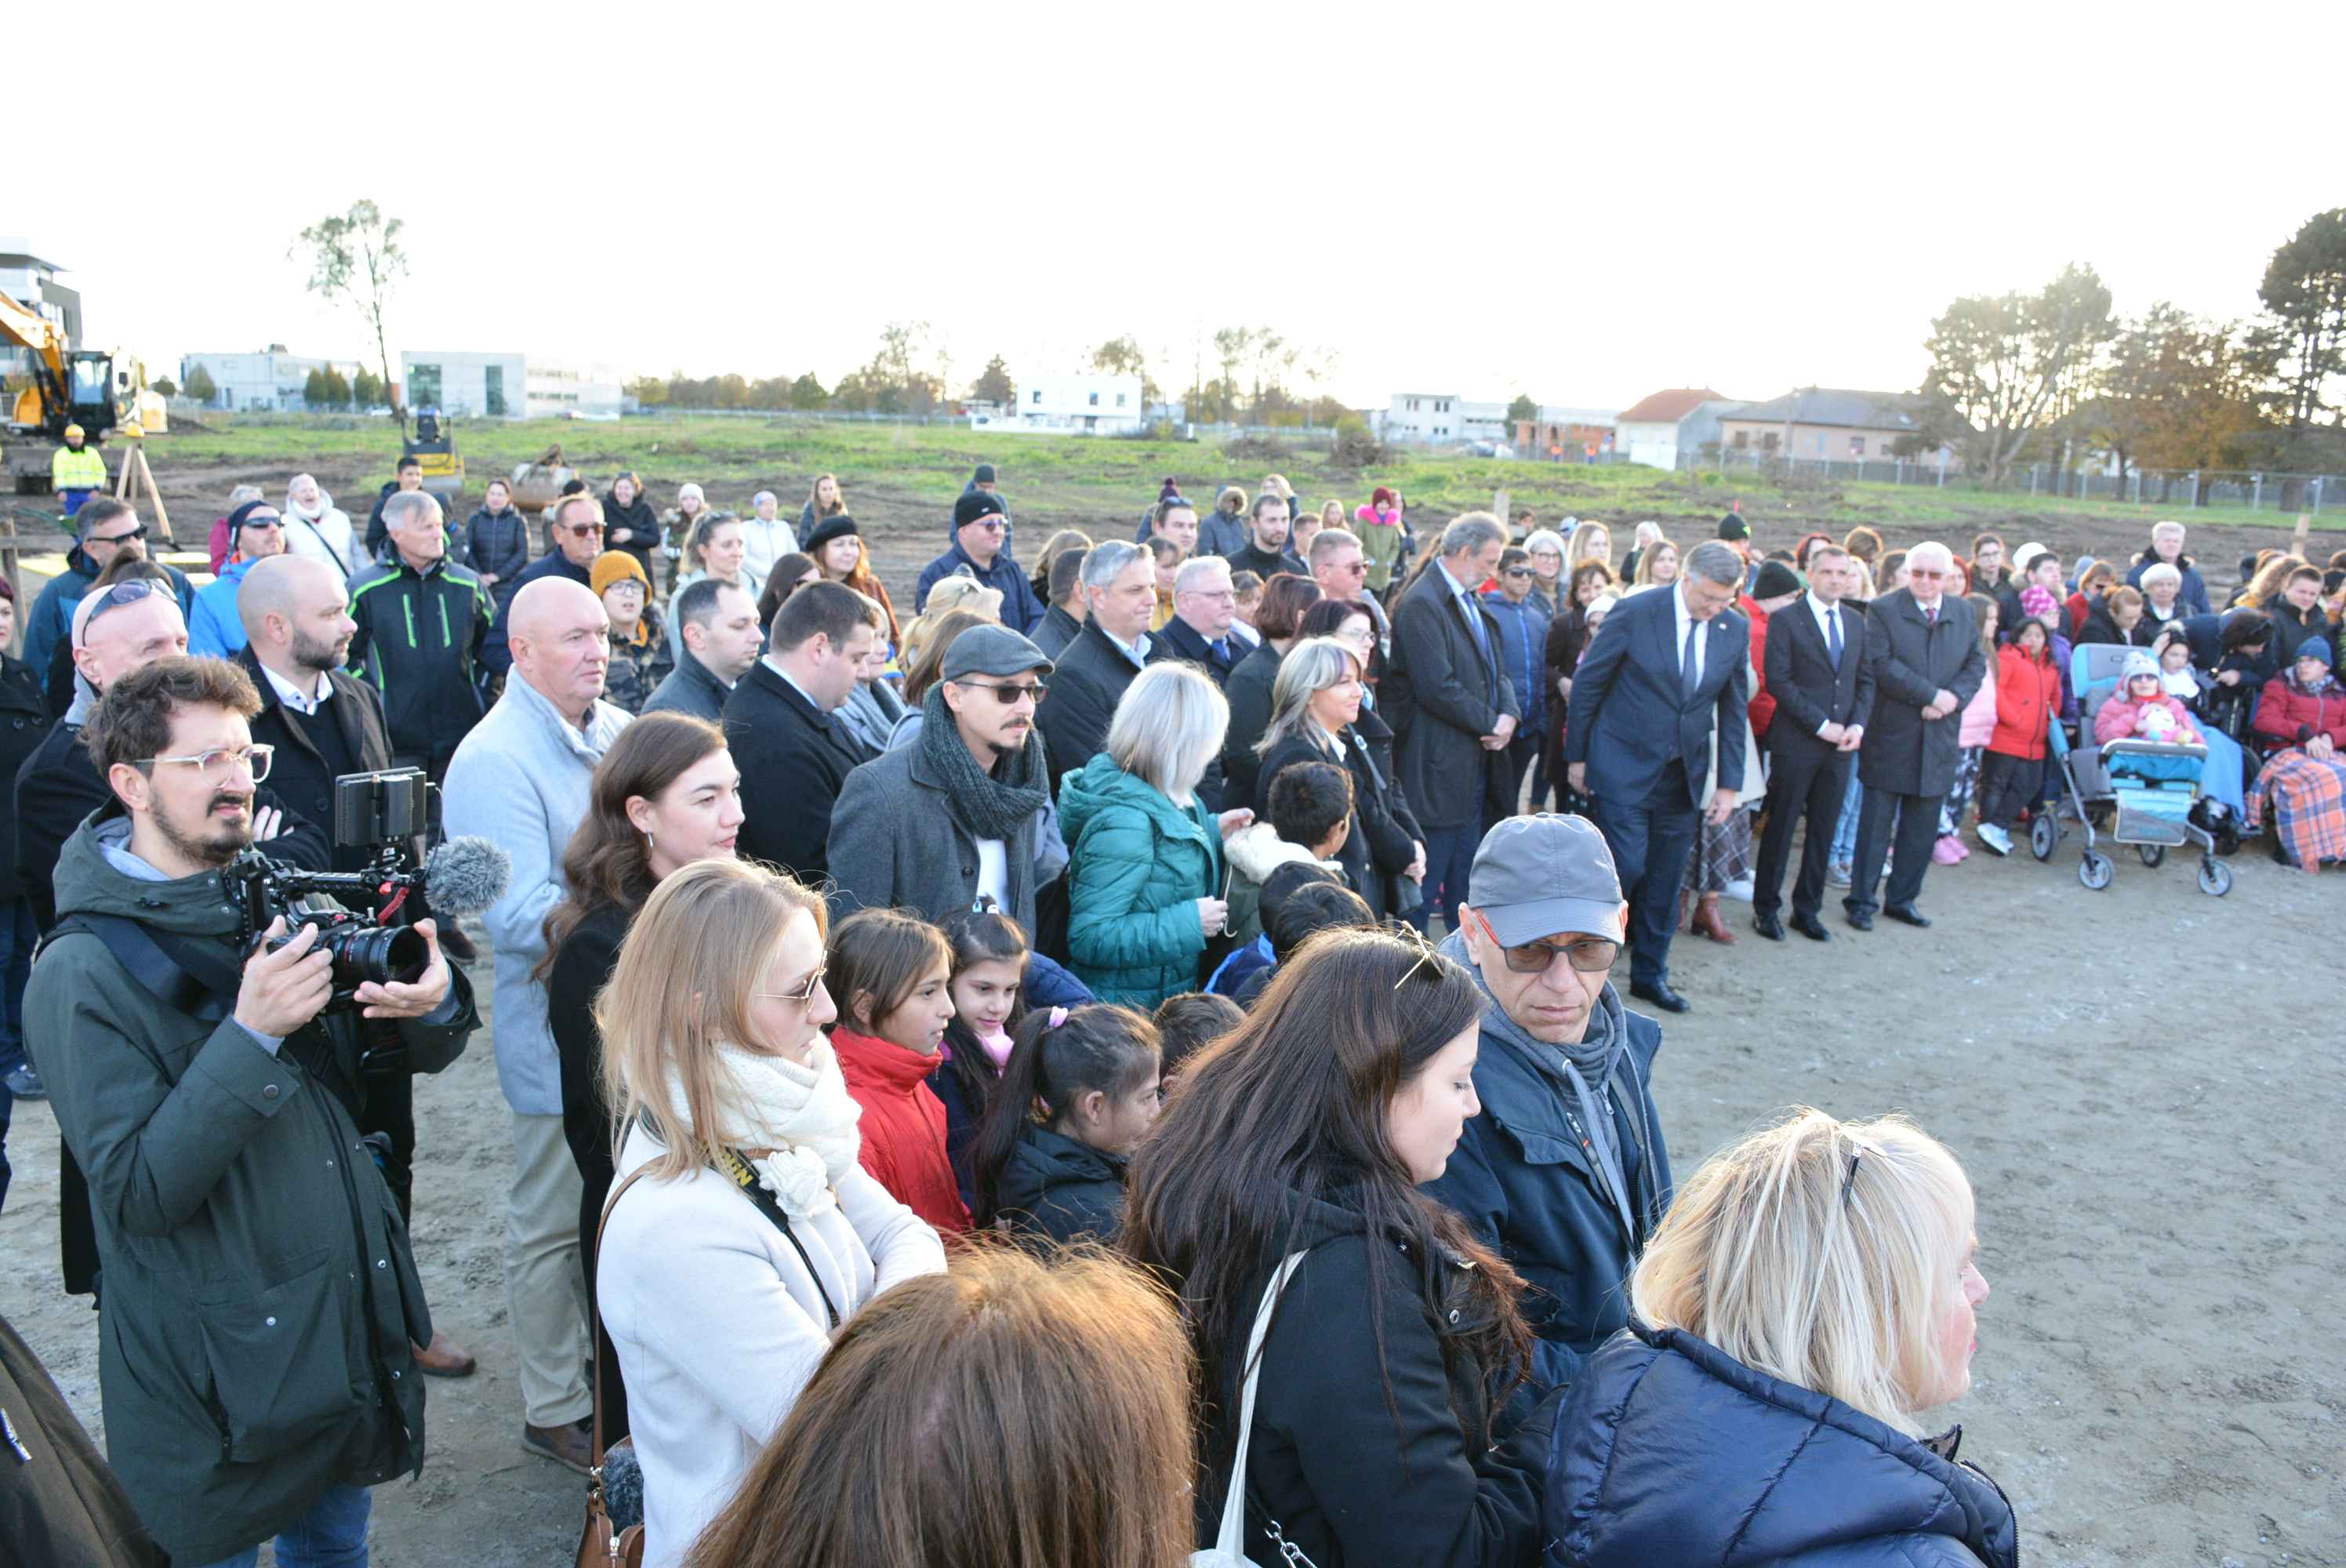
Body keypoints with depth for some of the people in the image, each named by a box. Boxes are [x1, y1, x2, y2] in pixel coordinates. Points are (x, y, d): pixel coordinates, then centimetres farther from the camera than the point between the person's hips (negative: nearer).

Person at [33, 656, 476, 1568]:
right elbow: (138, 1194, -22)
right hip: (221, 1365, -5)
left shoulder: (280, 897, 1)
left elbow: (415, 1054, 7)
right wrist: (251, 1037, -32)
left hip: (354, 1316, 5)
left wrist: (432, 1005, -17)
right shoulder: (81, 974, -16)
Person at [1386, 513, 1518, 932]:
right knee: (1425, 880, -2)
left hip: (1475, 765, 9)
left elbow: (1496, 670, 17)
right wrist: (1492, 723, -12)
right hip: (1438, 767, -9)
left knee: (1465, 881, 17)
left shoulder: (1473, 604, 15)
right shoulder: (1421, 604, -15)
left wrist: (1509, 714, -3)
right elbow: (1438, 688, -22)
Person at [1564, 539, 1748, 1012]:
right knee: (1625, 866, -9)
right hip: (1625, 767, -4)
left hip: (1685, 774, 4)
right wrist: (1577, 756, -2)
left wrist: (1729, 782, 5)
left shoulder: (1736, 629, 1)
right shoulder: (1635, 612, -12)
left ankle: (1650, 975, 25)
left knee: (1665, 880, 10)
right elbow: (1587, 683, -5)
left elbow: (1734, 710, 8)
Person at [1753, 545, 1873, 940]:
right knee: (1781, 829, 3)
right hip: (1796, 743, -5)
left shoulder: (1856, 622, 12)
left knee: (1823, 832, 10)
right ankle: (1766, 908, 14)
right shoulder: (1785, 620, -6)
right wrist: (1822, 725, -15)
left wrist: (1858, 725, -4)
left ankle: (1807, 910, 21)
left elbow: (1865, 680, 13)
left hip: (1841, 744, 5)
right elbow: (1778, 680, -13)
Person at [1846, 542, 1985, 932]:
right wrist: (1932, 695, -18)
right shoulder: (1883, 610, -7)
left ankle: (1902, 899, 22)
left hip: (1939, 738, 5)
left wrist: (1954, 697, -11)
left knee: (1923, 826, 10)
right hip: (1891, 735, -5)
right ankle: (1862, 900, 10)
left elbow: (1976, 664, 9)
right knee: (1876, 822, 1)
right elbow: (1881, 665, -16)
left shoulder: (1963, 613, 10)